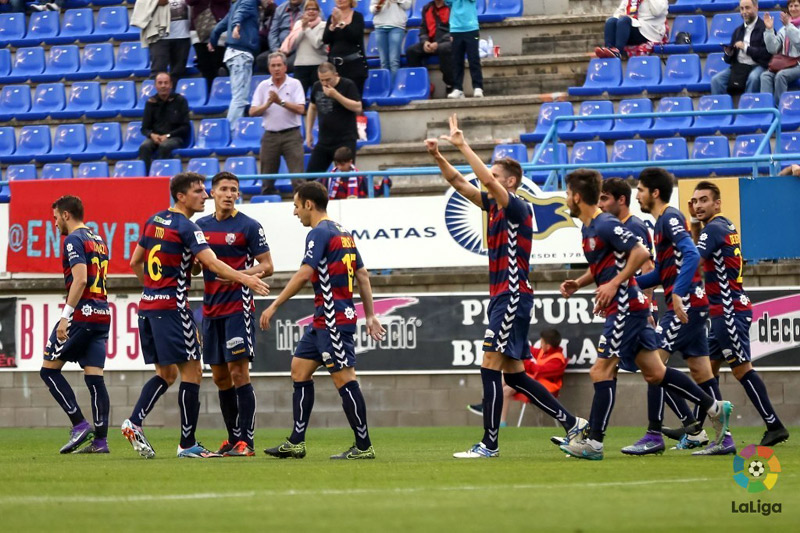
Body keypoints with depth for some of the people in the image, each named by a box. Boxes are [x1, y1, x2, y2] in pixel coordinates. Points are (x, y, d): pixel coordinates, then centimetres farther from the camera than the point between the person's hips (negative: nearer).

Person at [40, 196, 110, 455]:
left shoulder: (74, 240, -8)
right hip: (102, 314, 8)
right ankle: (100, 439, -2)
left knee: (49, 369, 2)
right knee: (94, 377, 4)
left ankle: (79, 424, -6)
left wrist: (66, 316, -20)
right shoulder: (99, 241, 19)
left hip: (82, 314, -8)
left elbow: (80, 279, -19)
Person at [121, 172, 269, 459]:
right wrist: (245, 279, -28)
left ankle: (134, 422, 0)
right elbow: (213, 264, -23)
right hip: (172, 308, -8)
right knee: (192, 373, -2)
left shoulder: (154, 221, 13)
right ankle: (187, 444, -2)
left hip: (147, 306, 8)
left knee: (166, 373, 16)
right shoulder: (186, 228, -12)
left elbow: (135, 262, 21)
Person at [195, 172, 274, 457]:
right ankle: (232, 440, 16)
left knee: (238, 372, -11)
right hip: (211, 309, 6)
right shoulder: (201, 225, 12)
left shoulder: (248, 226, -3)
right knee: (220, 377, 8)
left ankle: (246, 441, -11)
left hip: (238, 307, -6)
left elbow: (267, 266, -4)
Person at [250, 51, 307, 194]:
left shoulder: (295, 84, 2)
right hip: (270, 135, 3)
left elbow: (301, 109, -9)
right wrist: (268, 104, -13)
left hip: (291, 135, -3)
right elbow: (253, 112, 4)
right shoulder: (263, 86, 8)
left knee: (298, 176, -10)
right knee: (267, 177, 5)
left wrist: (281, 102, -16)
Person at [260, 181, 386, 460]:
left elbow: (304, 273, -21)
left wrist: (274, 305, -17)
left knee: (344, 379, -7)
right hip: (322, 320, 10)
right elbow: (362, 275, 18)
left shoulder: (319, 233, -12)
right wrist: (370, 315, 19)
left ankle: (363, 446, -4)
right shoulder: (343, 233, 17)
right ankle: (296, 443, 13)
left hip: (333, 319, -10)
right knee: (300, 368, 12)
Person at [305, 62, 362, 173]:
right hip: (323, 141, 5)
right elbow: (312, 108, 21)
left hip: (345, 140, -5)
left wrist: (336, 95, -23)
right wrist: (308, 132, 17)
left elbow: (358, 108, -19)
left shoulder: (348, 85, -9)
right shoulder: (317, 87, 7)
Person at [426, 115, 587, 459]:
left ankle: (489, 444, -9)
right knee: (513, 374, 10)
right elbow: (459, 184, 16)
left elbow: (486, 179, -25)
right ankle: (572, 424, 16)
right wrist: (438, 157, 4)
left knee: (490, 366, -11)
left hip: (513, 296, -9)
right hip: (501, 297, 9)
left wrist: (462, 146, -21)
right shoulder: (494, 206, 13)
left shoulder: (518, 209, -11)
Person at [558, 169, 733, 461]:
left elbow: (640, 253, -21)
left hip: (625, 307, -10)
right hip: (626, 308, 10)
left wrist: (614, 284, -21)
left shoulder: (606, 225, -15)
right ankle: (715, 408, 16)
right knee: (654, 373, 10)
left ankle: (593, 443, -7)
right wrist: (579, 283, 13)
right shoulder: (588, 228, 15)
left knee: (601, 370, -9)